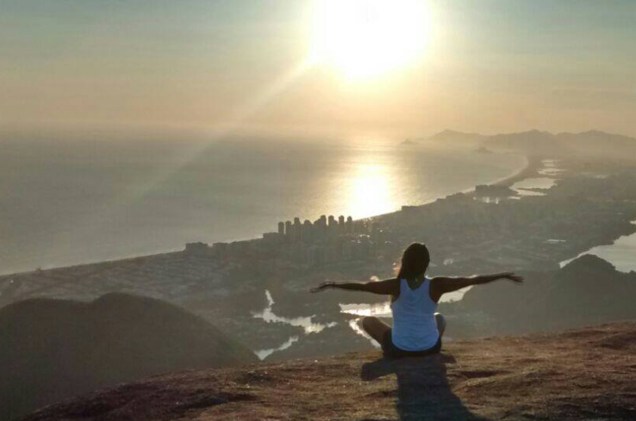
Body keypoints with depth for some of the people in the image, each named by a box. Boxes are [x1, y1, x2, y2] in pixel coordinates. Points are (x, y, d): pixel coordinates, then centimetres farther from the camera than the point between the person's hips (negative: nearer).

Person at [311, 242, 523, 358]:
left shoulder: (396, 285, -17)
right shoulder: (436, 285, -15)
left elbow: (362, 286, -19)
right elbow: (472, 280, -11)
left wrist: (331, 285, -12)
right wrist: (504, 275, -3)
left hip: (399, 349, -2)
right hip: (431, 348, 2)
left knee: (368, 321, 21)